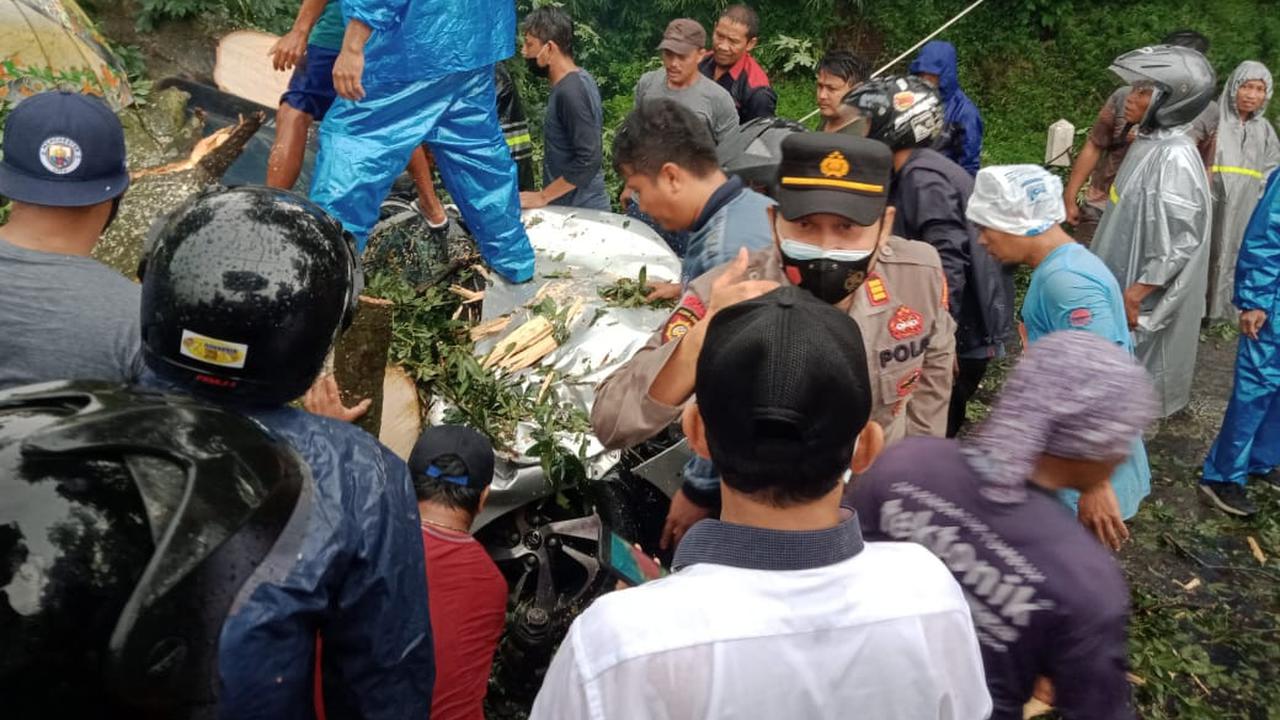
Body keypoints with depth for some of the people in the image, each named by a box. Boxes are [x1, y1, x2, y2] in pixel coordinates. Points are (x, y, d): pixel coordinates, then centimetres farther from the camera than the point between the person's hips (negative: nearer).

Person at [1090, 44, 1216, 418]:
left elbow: (1179, 241, -25)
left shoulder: (1175, 157, -25)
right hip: (1121, 278, 9)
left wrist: (1136, 293, -22)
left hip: (1143, 293, -9)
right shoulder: (1149, 141, 3)